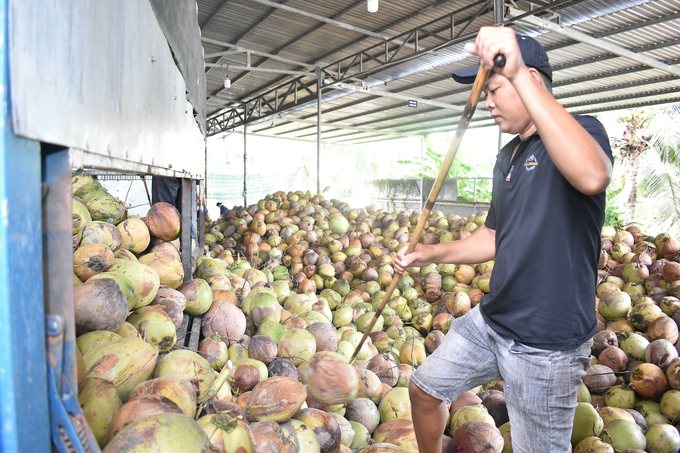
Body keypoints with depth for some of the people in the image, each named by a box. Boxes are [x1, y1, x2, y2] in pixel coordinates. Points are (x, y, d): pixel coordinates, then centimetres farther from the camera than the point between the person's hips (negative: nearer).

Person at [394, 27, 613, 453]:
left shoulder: (583, 130, -13)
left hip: (546, 345, -7)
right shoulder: (507, 156, 11)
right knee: (424, 389, 16)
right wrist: (429, 254, 9)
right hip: (490, 321, 8)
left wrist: (518, 74, -42)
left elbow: (593, 176, -40)